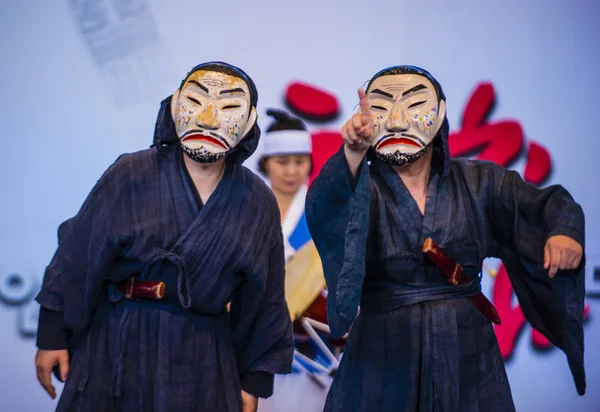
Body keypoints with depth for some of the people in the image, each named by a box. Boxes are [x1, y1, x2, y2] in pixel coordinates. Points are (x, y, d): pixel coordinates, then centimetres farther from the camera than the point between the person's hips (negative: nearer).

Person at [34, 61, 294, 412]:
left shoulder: (258, 203, 1)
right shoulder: (130, 176, -5)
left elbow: (264, 300, 6)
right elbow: (77, 258, -2)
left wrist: (254, 381, 6)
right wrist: (52, 337, -2)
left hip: (203, 357, 2)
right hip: (117, 345, -1)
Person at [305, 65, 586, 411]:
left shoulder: (477, 182, 5)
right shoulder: (364, 187, -3)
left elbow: (552, 204, 8)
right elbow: (324, 210, -24)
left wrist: (565, 231, -16)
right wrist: (353, 155, -43)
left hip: (466, 357, 2)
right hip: (385, 357, -2)